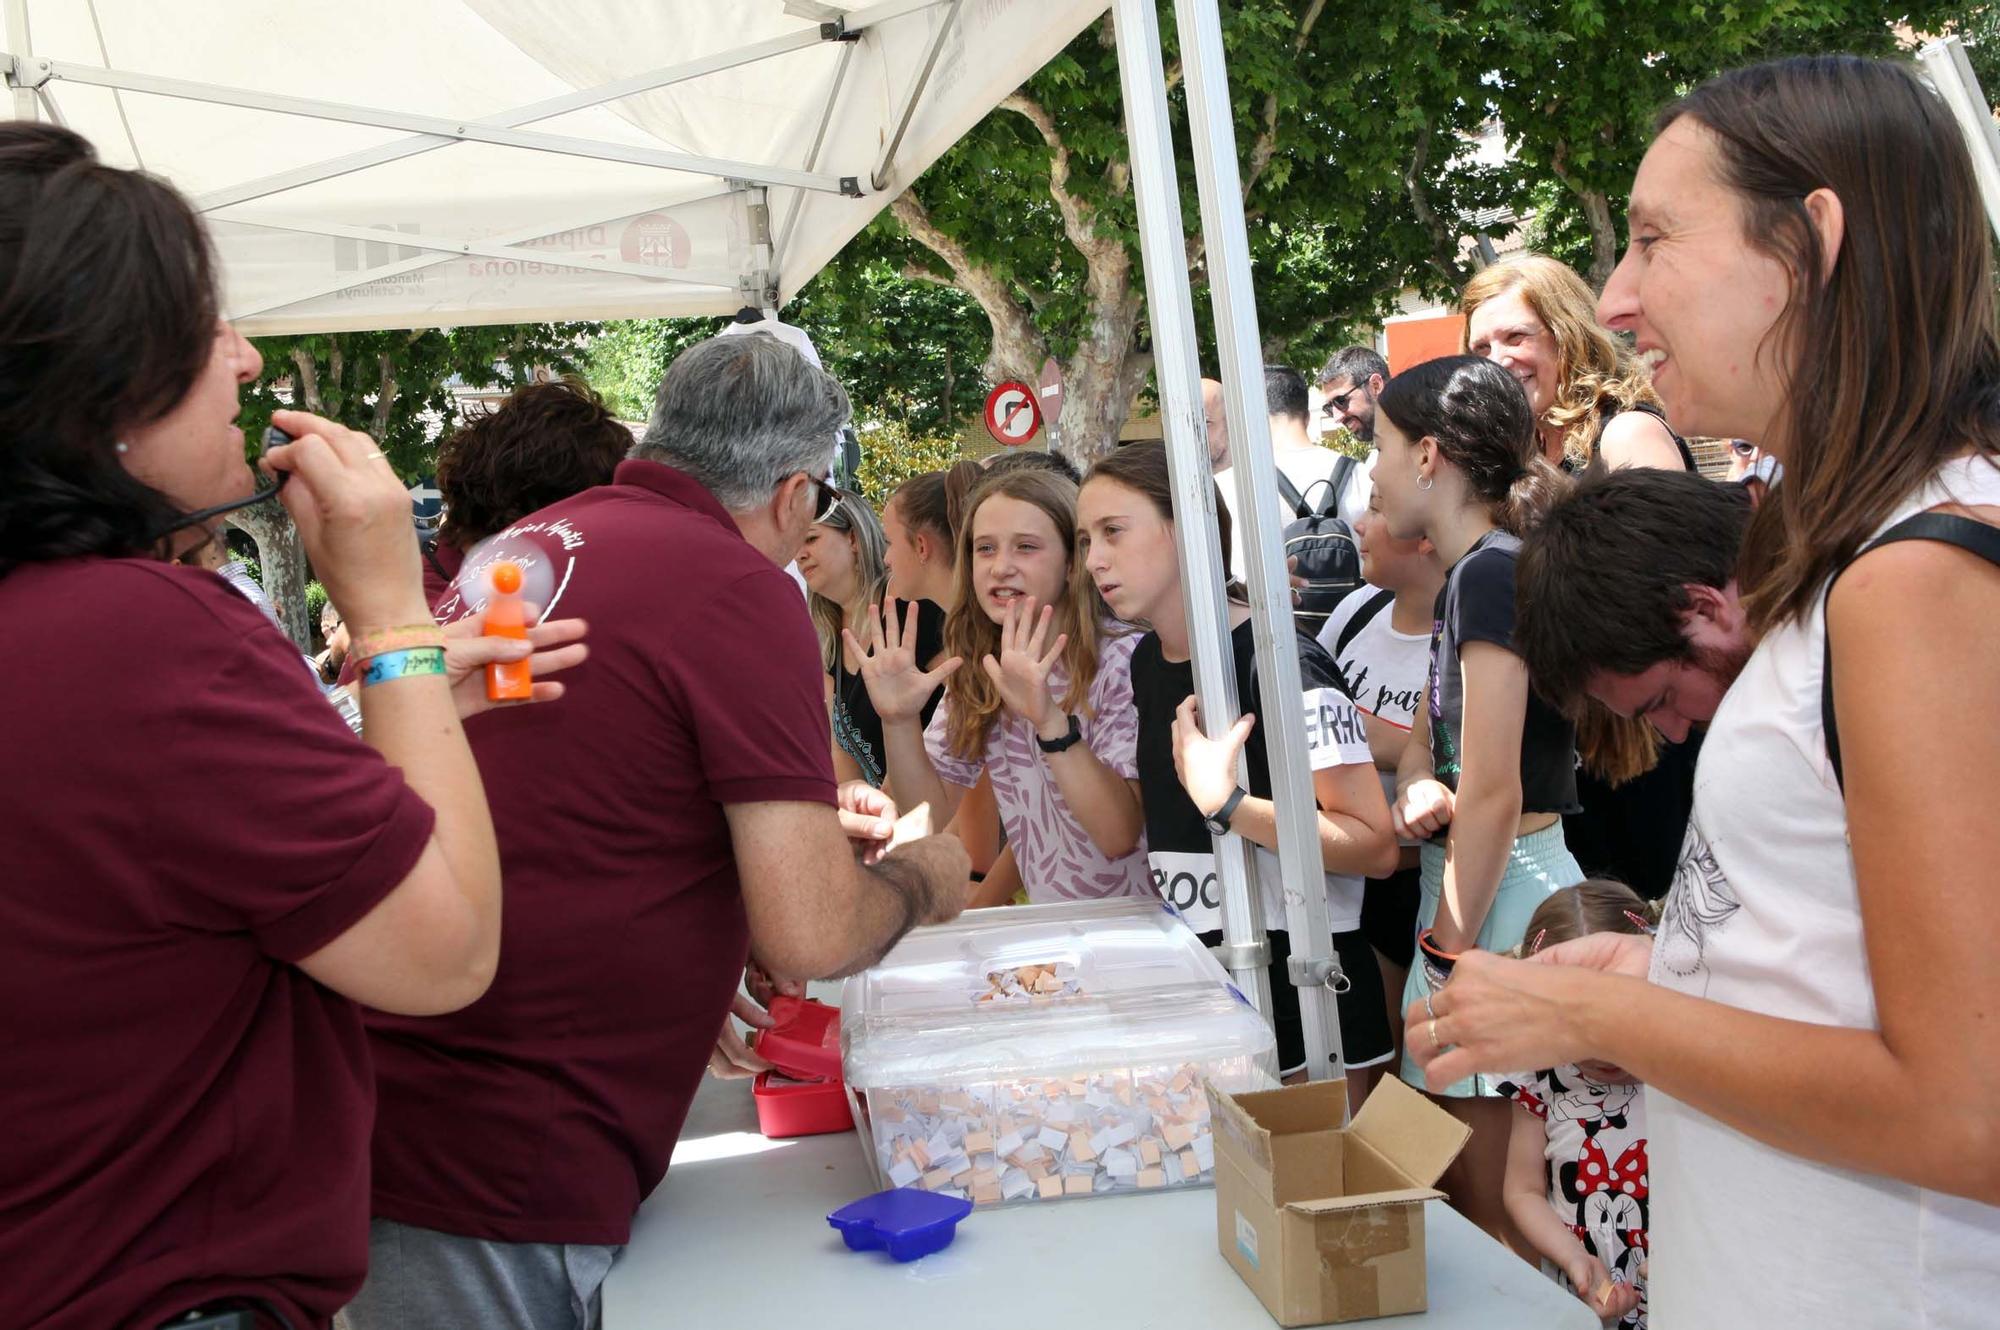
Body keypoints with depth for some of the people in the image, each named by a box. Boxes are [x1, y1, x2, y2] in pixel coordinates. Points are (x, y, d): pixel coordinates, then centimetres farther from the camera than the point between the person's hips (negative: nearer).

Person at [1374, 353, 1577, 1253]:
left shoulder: (1492, 573, -17)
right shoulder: (1465, 577, 12)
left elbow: (1493, 793, -21)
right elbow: (1427, 733, 22)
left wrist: (1449, 954, -15)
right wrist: (1415, 786, -1)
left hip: (1504, 888, -10)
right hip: (1468, 875, 10)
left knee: (1491, 1210, 0)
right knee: (1466, 1184, 18)